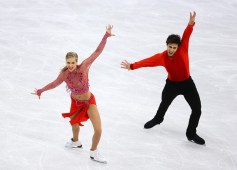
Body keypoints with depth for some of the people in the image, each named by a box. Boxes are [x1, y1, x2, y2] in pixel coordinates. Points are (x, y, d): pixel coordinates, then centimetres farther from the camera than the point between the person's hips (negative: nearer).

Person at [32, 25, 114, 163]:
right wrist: (41, 91, 14)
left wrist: (106, 36, -41)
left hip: (89, 101, -2)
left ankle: (94, 152, 23)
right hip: (76, 102, 2)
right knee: (74, 124, 28)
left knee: (98, 130, -6)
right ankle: (76, 142, 63)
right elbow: (54, 84, 1)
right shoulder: (64, 74, -21)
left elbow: (97, 51, -32)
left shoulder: (84, 67, -29)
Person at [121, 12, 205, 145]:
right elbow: (148, 62, -14)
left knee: (197, 109, -5)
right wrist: (132, 66, -18)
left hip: (187, 83, -1)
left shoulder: (182, 49, -24)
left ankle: (191, 134, 15)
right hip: (172, 84, 1)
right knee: (164, 103, 26)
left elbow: (186, 36, -39)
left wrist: (191, 24, -55)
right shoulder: (162, 57, -19)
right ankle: (158, 119, 62)